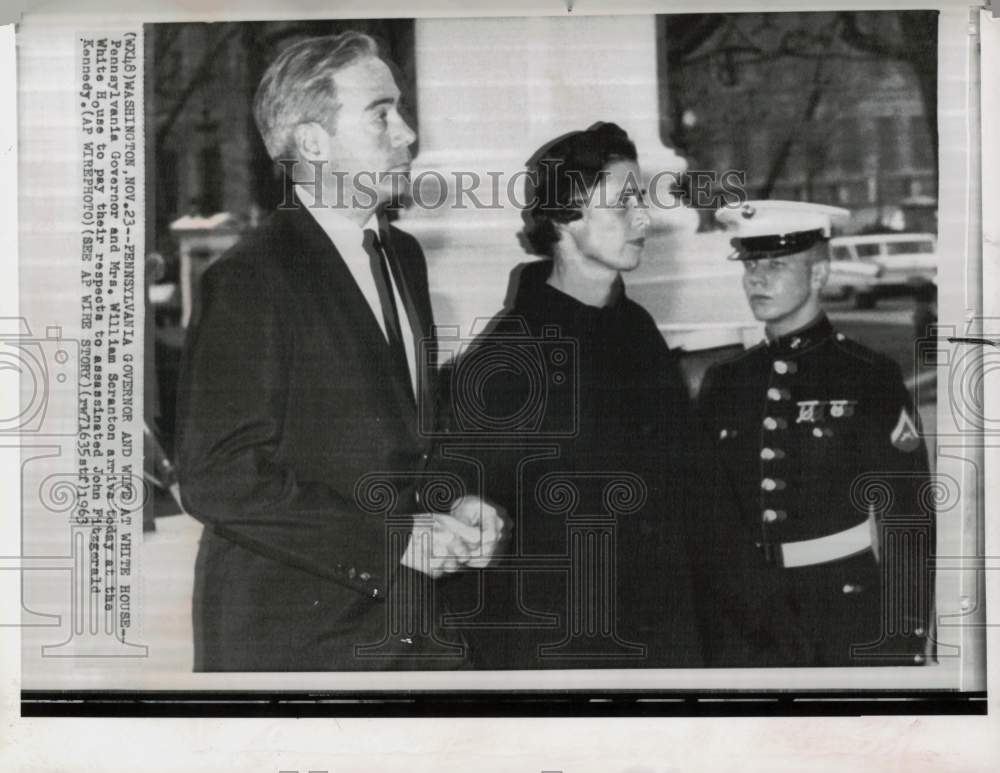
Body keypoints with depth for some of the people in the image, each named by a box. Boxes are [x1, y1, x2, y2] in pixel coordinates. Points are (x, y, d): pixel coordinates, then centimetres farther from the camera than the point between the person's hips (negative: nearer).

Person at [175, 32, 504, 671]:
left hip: (409, 619, 7)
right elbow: (218, 479, -18)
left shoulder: (403, 256, 11)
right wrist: (390, 539, -18)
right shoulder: (249, 280, -13)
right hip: (290, 635, -7)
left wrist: (455, 505, 2)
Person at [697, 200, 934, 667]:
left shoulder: (869, 380, -5)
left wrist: (905, 646, -9)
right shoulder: (724, 384, 7)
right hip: (747, 627, 4)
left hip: (848, 622, -4)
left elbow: (908, 526, -5)